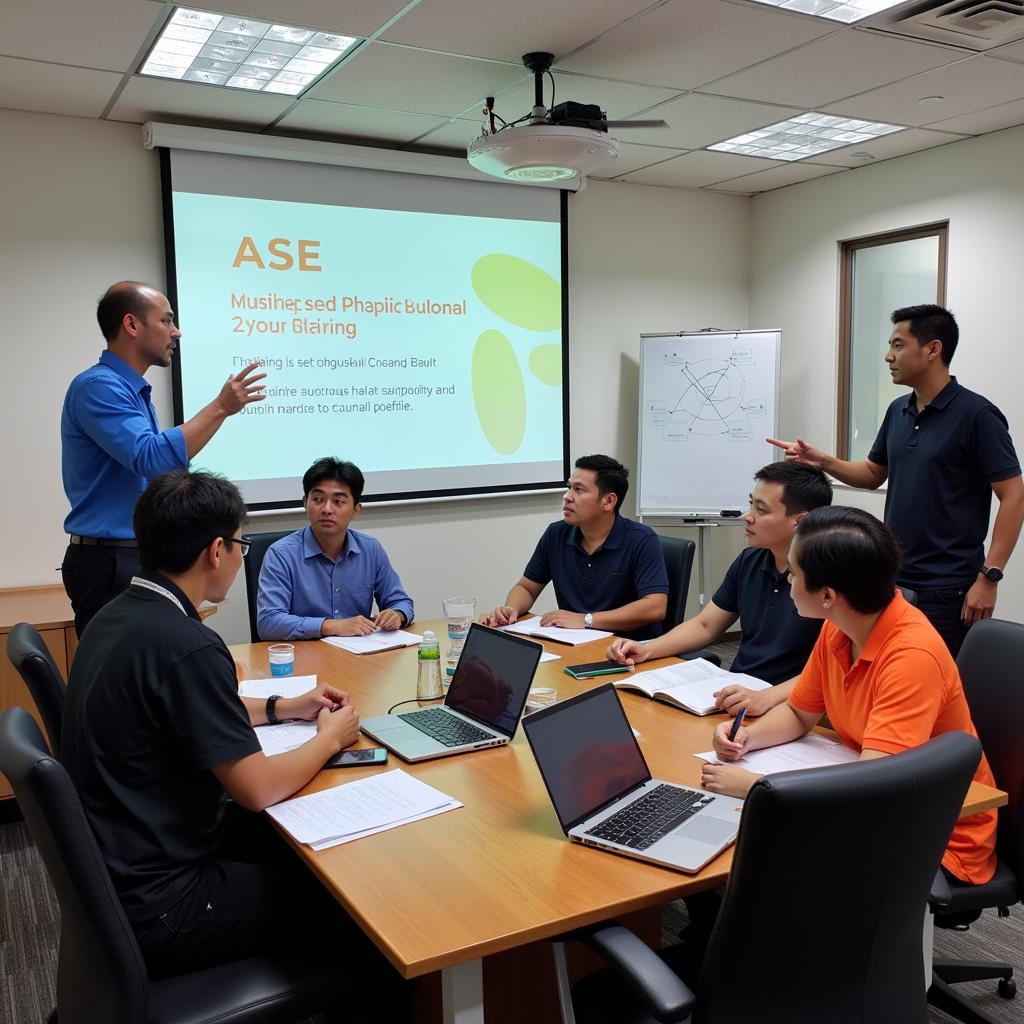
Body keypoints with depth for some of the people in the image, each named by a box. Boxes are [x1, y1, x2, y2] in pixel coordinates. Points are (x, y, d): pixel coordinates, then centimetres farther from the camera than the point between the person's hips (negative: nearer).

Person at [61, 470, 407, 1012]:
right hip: (153, 908, -9)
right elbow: (259, 789, -23)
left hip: (114, 863, 9)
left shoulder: (117, 615, 2)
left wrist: (285, 707, 16)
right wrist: (330, 738, -5)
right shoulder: (185, 645, -28)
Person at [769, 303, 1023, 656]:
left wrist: (988, 576, -18)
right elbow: (874, 474, 20)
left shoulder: (976, 414, -12)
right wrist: (822, 461, 2)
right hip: (892, 579, 7)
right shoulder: (897, 410, 10)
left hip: (947, 588, -7)